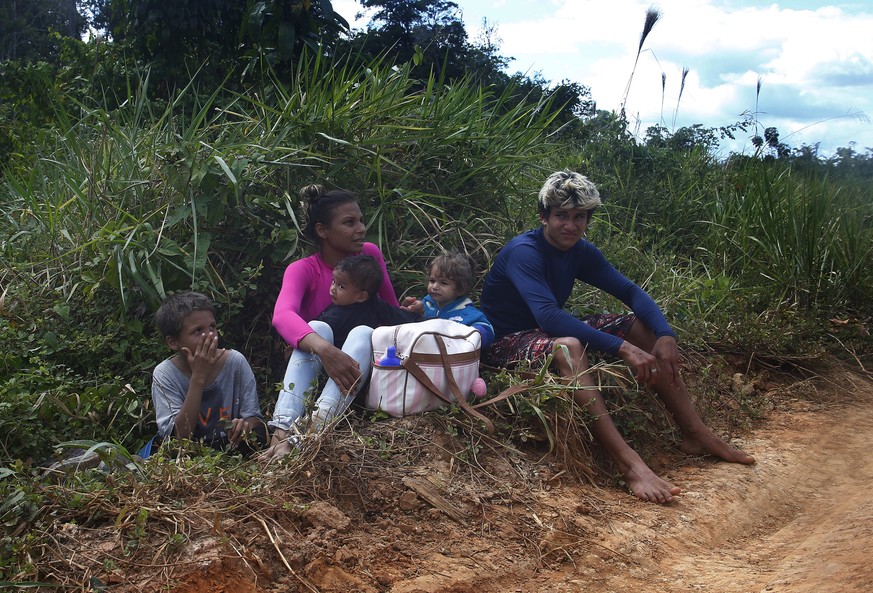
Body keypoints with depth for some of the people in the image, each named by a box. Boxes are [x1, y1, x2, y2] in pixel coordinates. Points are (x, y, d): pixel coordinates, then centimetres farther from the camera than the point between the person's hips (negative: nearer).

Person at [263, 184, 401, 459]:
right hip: (315, 371, -2)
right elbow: (282, 315, -32)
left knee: (363, 332, -30)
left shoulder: (370, 254, 0)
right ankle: (282, 431, -51)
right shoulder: (302, 270, -10)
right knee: (318, 328, -32)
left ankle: (316, 426, -55)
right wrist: (323, 349, -51)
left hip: (362, 371, 2)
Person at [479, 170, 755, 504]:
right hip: (504, 343, -8)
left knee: (646, 329, -2)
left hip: (550, 332, 8)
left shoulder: (580, 251, 1)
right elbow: (548, 316, -37)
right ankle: (630, 465, -45)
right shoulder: (524, 252, -24)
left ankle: (697, 435, 0)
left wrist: (665, 335, -20)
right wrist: (623, 347, -41)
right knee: (567, 347, -41)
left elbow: (629, 292, 0)